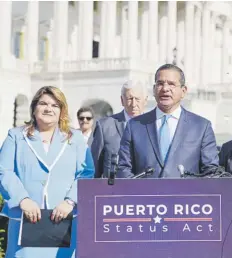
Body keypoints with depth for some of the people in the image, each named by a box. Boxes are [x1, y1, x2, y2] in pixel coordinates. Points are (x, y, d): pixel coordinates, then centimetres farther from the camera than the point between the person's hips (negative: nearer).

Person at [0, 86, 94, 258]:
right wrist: (22, 199, -14)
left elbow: (86, 174, 4)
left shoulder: (75, 138, 14)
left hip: (65, 221, 1)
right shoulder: (16, 136, 12)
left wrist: (70, 201, -12)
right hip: (26, 220, -1)